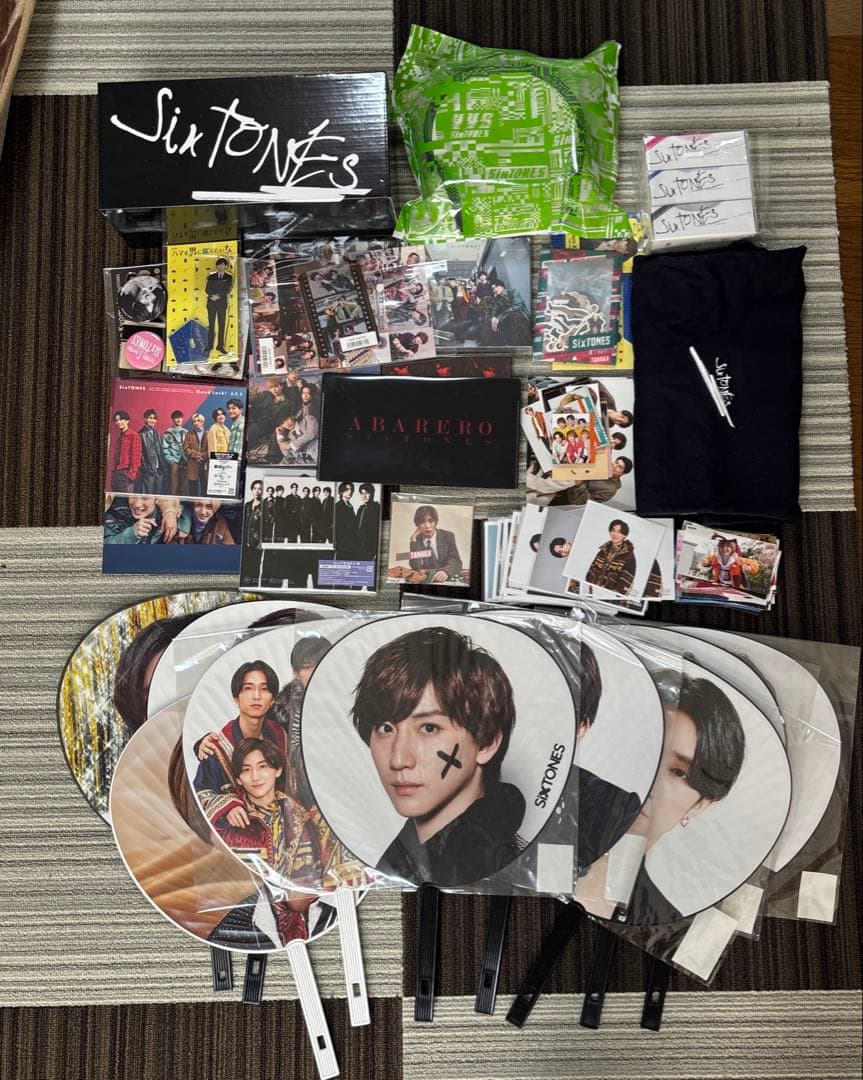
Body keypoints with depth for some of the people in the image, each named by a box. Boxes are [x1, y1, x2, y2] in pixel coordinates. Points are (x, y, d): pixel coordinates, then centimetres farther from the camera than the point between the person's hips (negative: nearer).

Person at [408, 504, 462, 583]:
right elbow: (416, 567, -8)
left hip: (447, 580, 1)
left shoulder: (448, 536, 0)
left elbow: (456, 562, -10)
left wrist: (446, 571, -31)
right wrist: (414, 541, -13)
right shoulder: (416, 539, 2)